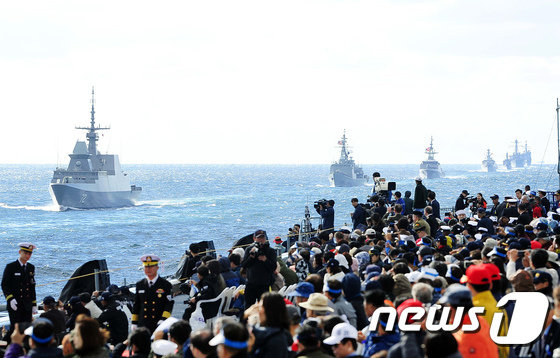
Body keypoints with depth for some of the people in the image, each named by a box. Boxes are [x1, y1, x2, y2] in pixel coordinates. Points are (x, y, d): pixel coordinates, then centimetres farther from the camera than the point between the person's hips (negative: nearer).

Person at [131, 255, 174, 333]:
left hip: (159, 326, -3)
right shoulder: (139, 285, 11)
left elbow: (169, 304, -4)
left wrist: (163, 320, -16)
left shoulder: (166, 285, 0)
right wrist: (134, 323, 12)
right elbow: (136, 305, 16)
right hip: (142, 326, 3)